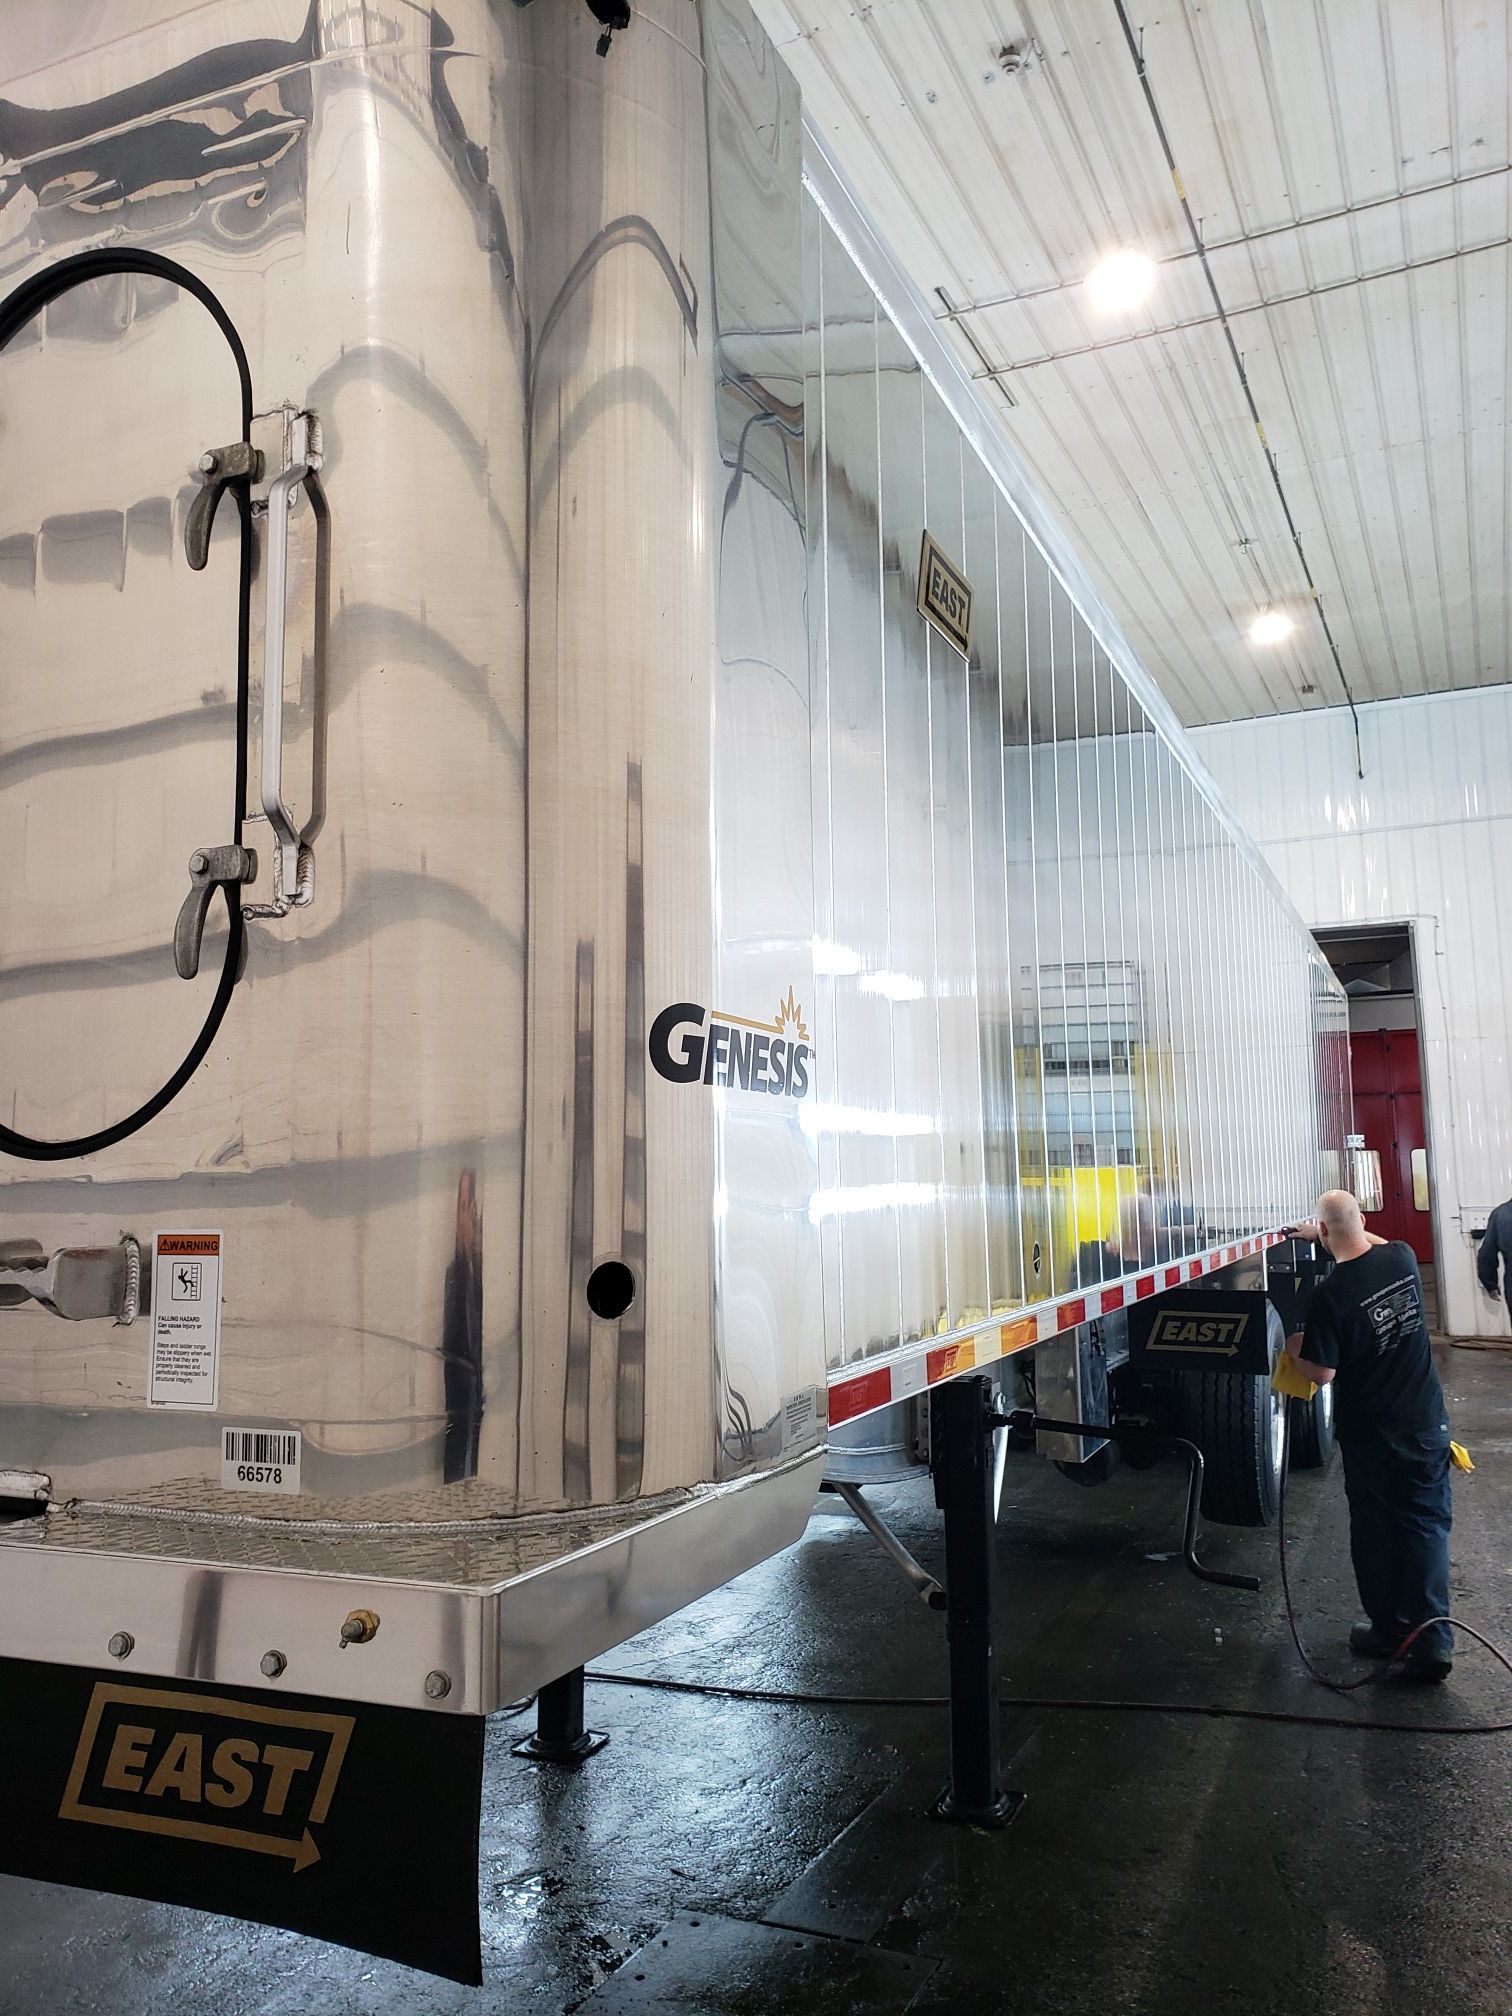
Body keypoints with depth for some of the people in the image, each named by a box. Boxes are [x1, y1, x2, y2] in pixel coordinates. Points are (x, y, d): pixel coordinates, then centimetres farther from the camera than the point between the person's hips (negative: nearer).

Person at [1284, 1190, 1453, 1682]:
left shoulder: (1329, 1295, -23)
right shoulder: (1402, 1258, -6)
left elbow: (1322, 1373, -18)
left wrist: (1294, 1348, 1)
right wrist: (1326, 1237, 27)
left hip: (1369, 1435, -4)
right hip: (1426, 1424, 4)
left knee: (1376, 1533, 13)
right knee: (1426, 1526, 9)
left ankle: (1388, 1631, 25)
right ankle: (1431, 1639, 5)